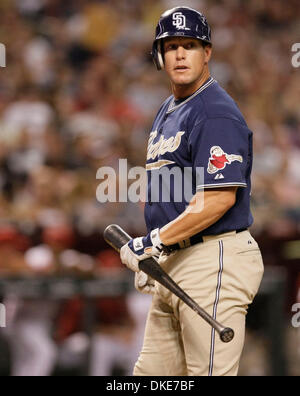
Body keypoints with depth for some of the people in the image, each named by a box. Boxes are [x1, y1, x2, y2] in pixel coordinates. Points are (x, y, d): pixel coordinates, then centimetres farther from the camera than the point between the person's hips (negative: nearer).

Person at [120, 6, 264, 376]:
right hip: (173, 263, 10)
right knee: (150, 373, 13)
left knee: (211, 372, -11)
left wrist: (154, 241, -20)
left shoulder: (217, 113, -13)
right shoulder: (167, 112, 18)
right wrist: (150, 254, 19)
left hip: (214, 261, -10)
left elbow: (220, 198, -22)